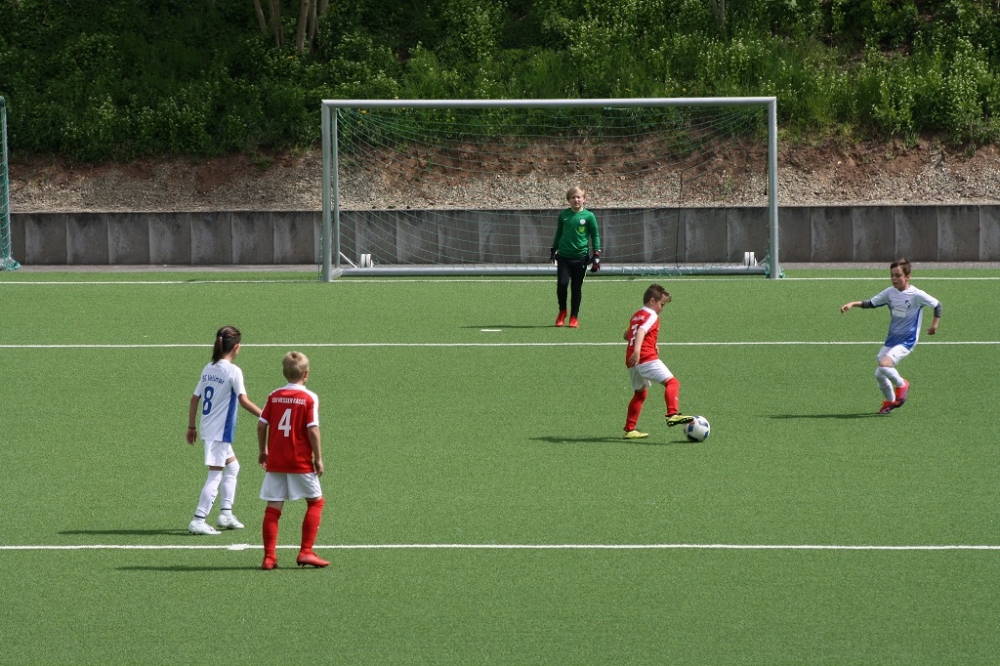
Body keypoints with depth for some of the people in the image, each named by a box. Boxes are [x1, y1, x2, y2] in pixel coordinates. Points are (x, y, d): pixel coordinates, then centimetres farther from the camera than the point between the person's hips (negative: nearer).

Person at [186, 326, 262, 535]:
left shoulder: (208, 368, 8)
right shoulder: (233, 371, -14)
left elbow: (195, 398, 11)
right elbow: (243, 401, -21)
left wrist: (191, 427, 18)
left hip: (209, 429, 8)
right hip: (220, 431, -8)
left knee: (232, 465, 22)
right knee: (215, 475, -4)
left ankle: (226, 514, 20)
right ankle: (198, 521, -7)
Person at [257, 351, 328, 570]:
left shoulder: (274, 396, 4)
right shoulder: (309, 398, -7)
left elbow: (261, 424, 5)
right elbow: (312, 429, -12)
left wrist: (263, 451, 19)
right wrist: (318, 458, -4)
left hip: (275, 461, 3)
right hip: (300, 461, -3)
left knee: (273, 507, 6)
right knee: (316, 501, 12)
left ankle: (269, 556, 1)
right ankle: (306, 552, 3)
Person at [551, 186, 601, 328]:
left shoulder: (588, 216, -2)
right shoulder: (563, 215, 5)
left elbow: (595, 236, 3)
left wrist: (596, 255, -3)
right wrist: (553, 250, 20)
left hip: (580, 257, -1)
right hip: (563, 256, 1)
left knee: (576, 288, 4)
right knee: (562, 284, -11)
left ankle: (574, 317, 15)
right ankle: (562, 312, 12)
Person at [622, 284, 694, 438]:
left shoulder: (636, 316, 23)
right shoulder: (652, 316, -3)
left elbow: (627, 335, 34)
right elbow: (641, 331, -21)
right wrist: (637, 351, -35)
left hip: (632, 362, 9)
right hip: (647, 358, -9)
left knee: (640, 393, 22)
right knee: (671, 382, -15)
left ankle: (629, 429, 20)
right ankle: (673, 414, -37)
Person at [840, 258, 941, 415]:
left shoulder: (917, 295, -14)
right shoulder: (890, 292, 0)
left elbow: (937, 305, -2)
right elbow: (871, 303, 5)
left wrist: (934, 325, -4)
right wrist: (853, 304, -8)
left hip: (907, 341, -6)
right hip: (891, 339, 6)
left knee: (884, 365, -25)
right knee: (879, 375, 4)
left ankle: (901, 385, 4)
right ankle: (890, 401, 30)